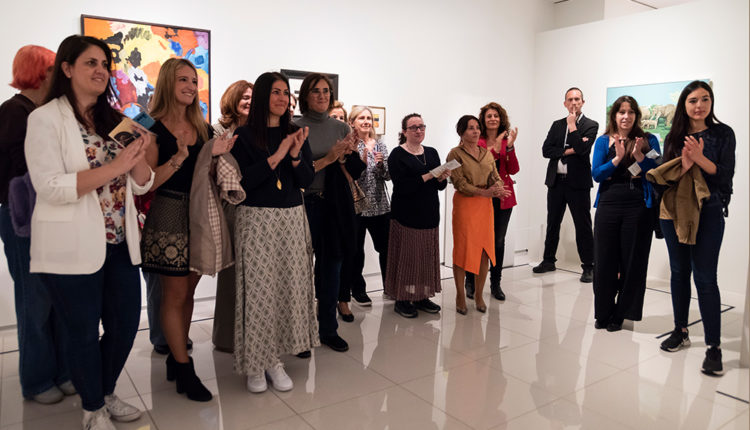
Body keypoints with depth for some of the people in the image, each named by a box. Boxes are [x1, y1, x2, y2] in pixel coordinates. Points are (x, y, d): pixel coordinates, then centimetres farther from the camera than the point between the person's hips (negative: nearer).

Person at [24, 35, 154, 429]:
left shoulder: (113, 120, 11)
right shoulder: (45, 119, -8)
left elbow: (141, 184, 8)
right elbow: (50, 187, -19)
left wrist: (139, 157, -13)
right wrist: (115, 166, -23)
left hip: (119, 243, 6)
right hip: (73, 247, -6)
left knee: (126, 323, 14)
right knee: (84, 332, 9)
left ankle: (106, 394, 39)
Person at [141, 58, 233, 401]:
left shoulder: (204, 129, 12)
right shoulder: (154, 129, -6)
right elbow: (147, 182, -13)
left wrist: (218, 154, -1)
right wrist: (179, 157, -25)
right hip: (169, 216, -6)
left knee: (188, 290, 12)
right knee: (175, 293, 1)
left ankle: (175, 358, 26)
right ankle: (184, 371, 10)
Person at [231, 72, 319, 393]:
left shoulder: (296, 135, 10)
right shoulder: (244, 135, -1)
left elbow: (307, 181, 6)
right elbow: (242, 182, -10)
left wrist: (295, 156, -11)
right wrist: (276, 157, -14)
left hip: (292, 219, 4)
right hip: (256, 219, -4)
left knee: (288, 287, 3)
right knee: (258, 289, -2)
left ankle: (274, 360, 16)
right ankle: (255, 363, 12)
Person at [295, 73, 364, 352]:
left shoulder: (341, 128, 10)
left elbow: (354, 173, 10)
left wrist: (345, 157, -10)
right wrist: (328, 159, -16)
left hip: (335, 204, 4)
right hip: (304, 203, -4)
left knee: (331, 265, 10)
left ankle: (328, 329, 23)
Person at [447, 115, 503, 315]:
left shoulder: (487, 153, 14)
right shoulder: (455, 154, -4)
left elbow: (496, 176, 10)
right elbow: (460, 183, -12)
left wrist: (498, 187, -14)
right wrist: (485, 192, -20)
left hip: (485, 205, 5)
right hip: (464, 204, -5)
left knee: (485, 250, 5)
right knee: (462, 249, 0)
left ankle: (479, 294, 20)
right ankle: (460, 296, 13)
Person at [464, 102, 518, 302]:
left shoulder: (506, 141, 8)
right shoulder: (476, 141, -1)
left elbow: (513, 170, -3)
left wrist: (510, 147, -14)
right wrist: (495, 148, -19)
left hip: (503, 197, 3)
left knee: (499, 241, 7)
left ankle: (496, 284, 19)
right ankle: (470, 283, 14)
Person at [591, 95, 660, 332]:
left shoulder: (649, 140, 6)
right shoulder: (603, 141, 7)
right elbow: (596, 174, -2)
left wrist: (639, 155, -15)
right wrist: (618, 158, -14)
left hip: (638, 207, -1)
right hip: (609, 206, 1)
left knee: (631, 261, 4)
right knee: (604, 260, 5)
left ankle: (620, 313, 18)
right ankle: (603, 312, 20)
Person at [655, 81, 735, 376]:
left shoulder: (723, 133, 0)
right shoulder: (674, 137, 7)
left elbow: (725, 176, -6)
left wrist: (699, 158, -21)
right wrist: (684, 164, -18)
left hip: (708, 213, -3)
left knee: (705, 277, -8)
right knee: (679, 272, 11)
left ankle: (714, 347, -1)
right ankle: (680, 332, 25)